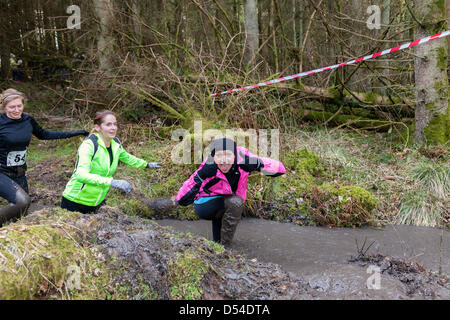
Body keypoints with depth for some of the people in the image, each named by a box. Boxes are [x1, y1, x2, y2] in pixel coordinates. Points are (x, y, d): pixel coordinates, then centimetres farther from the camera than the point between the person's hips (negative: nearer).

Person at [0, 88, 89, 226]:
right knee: (22, 201, -29)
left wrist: (74, 133, 19)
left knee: (21, 215, 6)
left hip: (19, 174, 6)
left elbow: (43, 135, 19)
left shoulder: (28, 120, 3)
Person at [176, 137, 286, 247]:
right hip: (204, 206, -7)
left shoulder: (242, 157, -24)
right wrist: (200, 176, -47)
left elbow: (280, 169, -24)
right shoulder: (208, 167, -31)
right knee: (235, 202, -27)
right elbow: (182, 200, -35)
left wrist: (257, 164, -41)